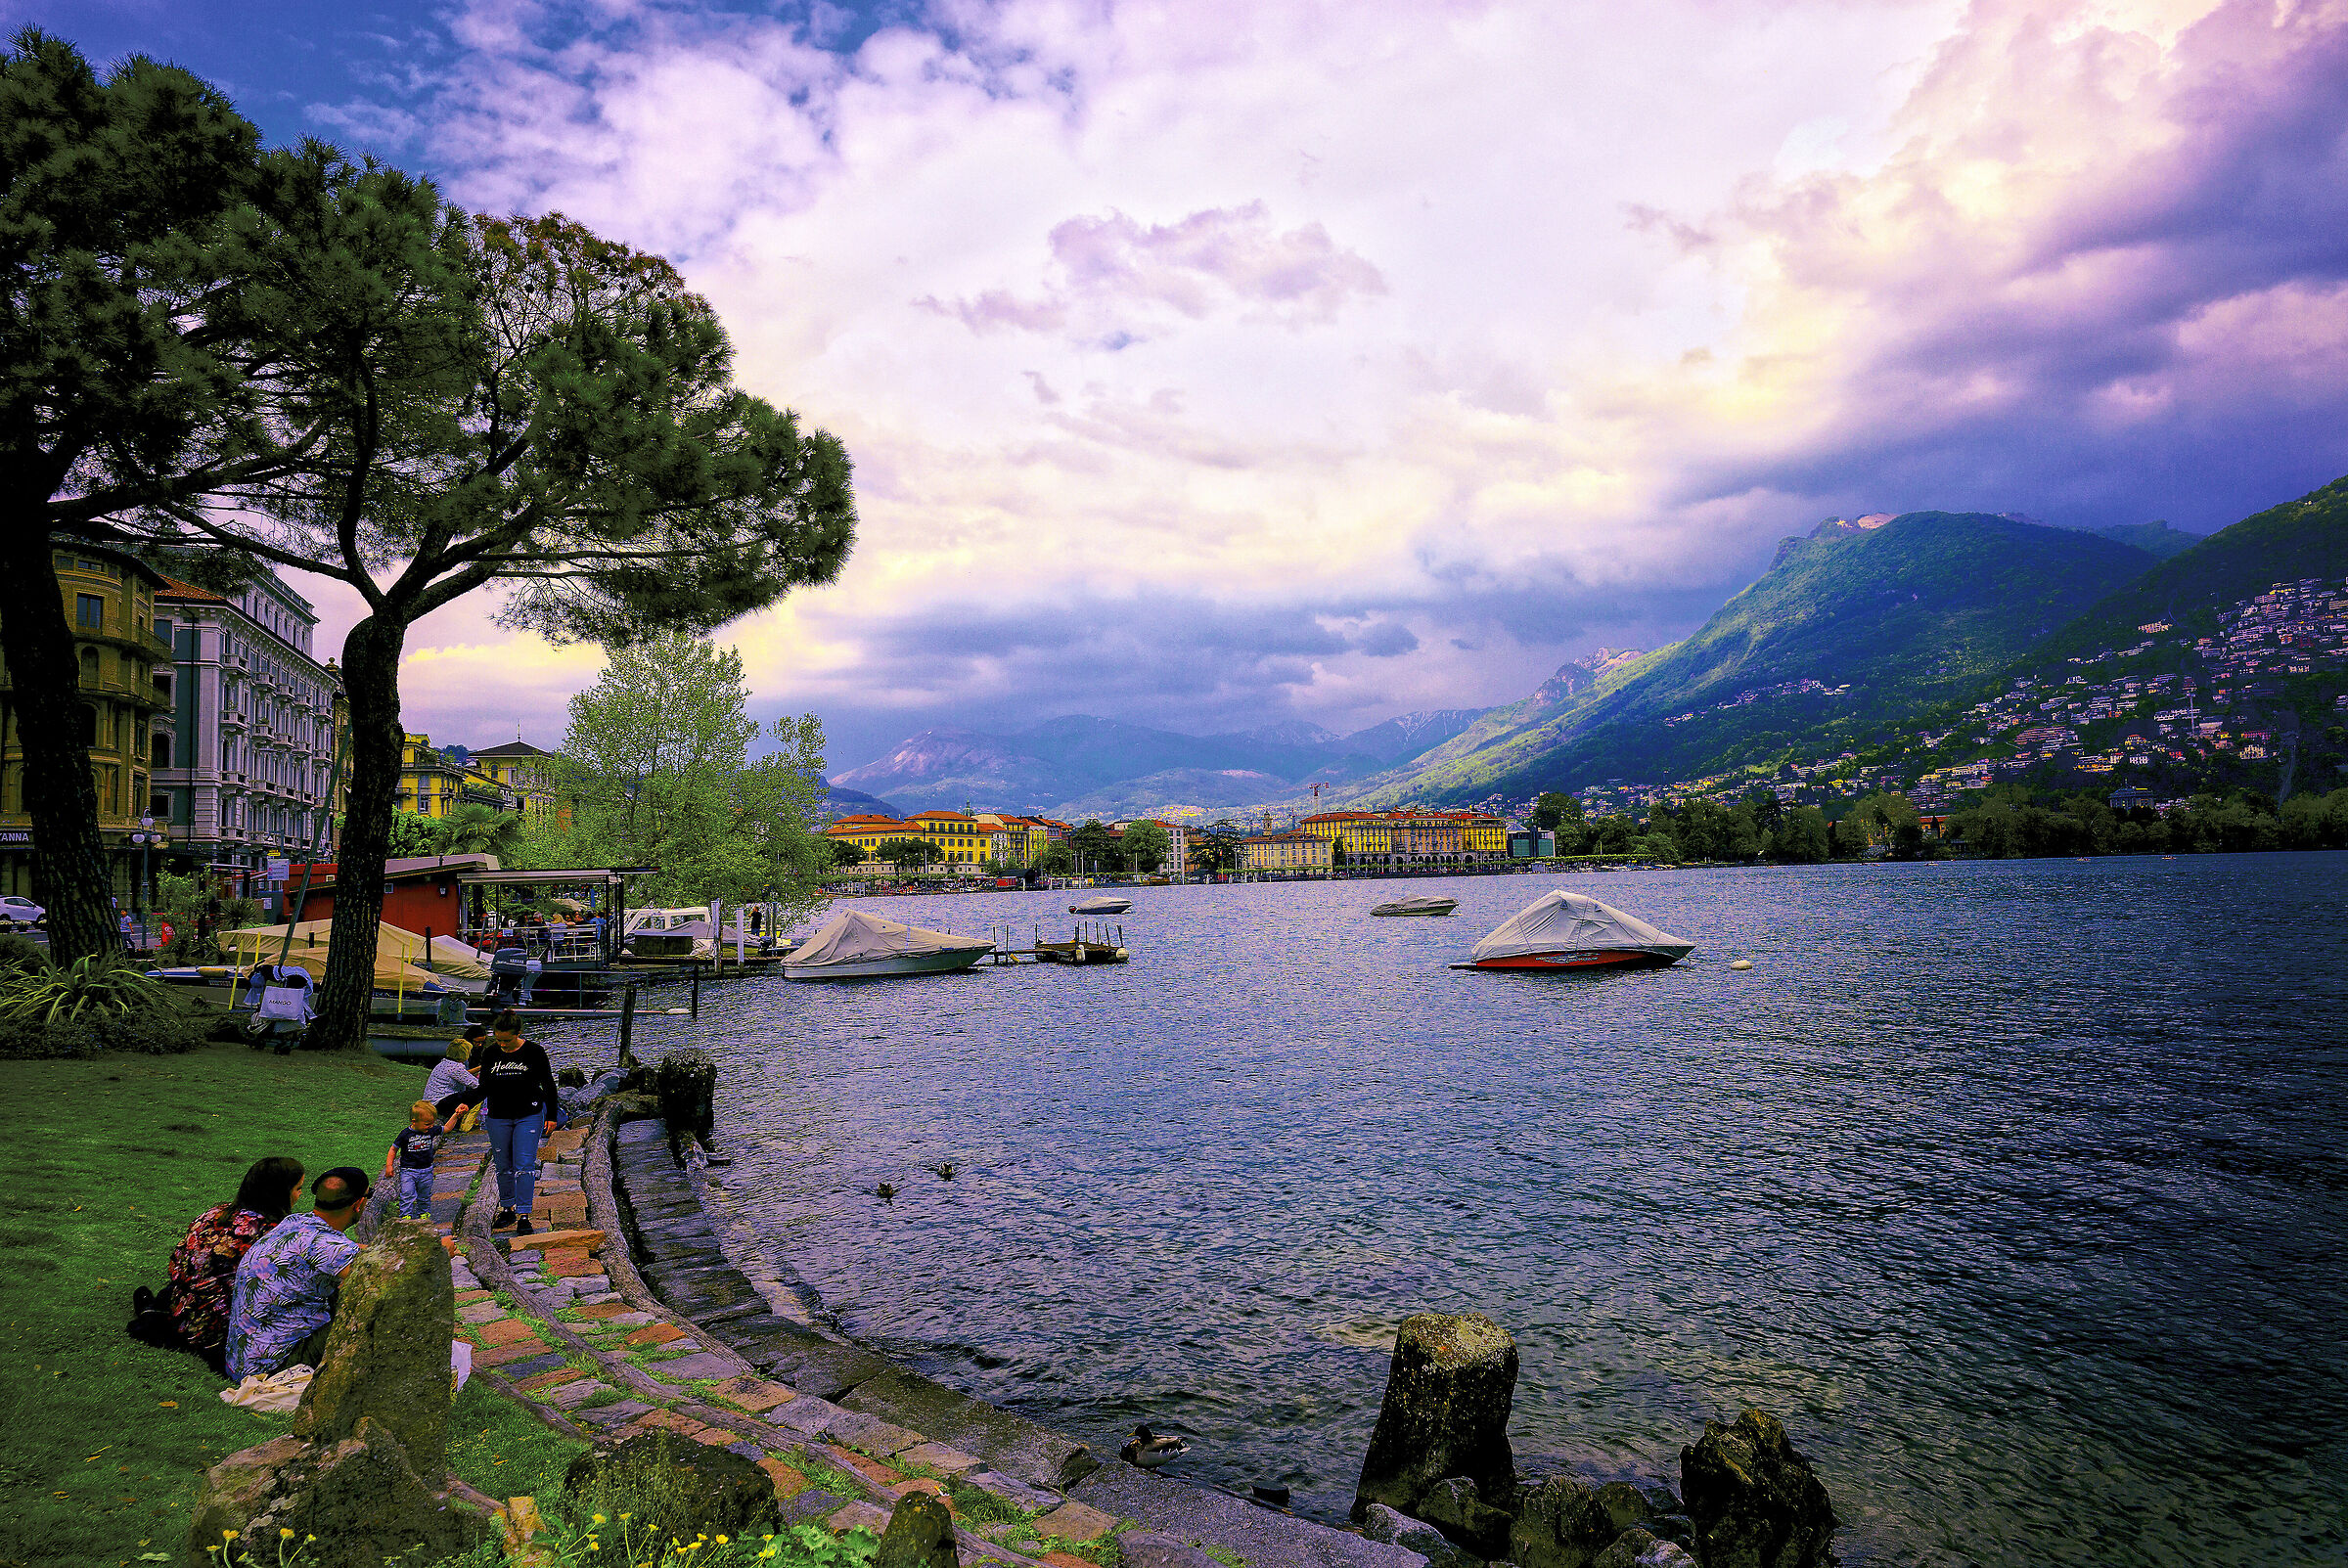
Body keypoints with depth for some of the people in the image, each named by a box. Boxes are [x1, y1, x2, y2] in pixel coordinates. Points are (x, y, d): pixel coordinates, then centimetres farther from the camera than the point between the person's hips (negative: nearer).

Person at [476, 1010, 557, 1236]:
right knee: (503, 1166, 10)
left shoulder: (534, 1052, -8)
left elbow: (549, 1085, 0)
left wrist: (551, 1116, -1)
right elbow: (484, 1087, 10)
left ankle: (524, 1215, -5)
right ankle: (507, 1209, 25)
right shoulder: (490, 1054, 0)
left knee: (524, 1166, -8)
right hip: (498, 1117, 3)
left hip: (529, 1116, -3)